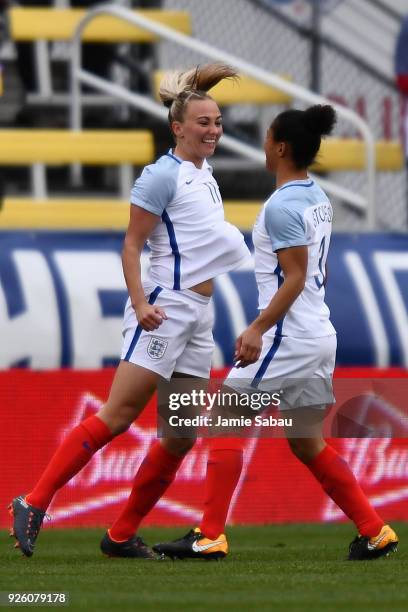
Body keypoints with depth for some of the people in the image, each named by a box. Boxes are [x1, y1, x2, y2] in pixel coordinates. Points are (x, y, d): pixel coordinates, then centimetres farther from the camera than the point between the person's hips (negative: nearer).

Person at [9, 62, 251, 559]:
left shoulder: (204, 174, 15)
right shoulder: (164, 175, -9)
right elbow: (131, 244, -12)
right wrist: (140, 302, -21)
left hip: (198, 314, 9)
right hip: (164, 308, -9)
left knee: (183, 434, 4)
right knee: (118, 415, -15)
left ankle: (122, 535, 9)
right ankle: (34, 504, -13)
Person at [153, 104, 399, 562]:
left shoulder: (282, 206, -15)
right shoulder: (318, 199, 12)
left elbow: (295, 278, -19)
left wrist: (258, 329, -24)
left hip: (289, 333, -9)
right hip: (319, 333, 9)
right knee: (306, 442, 15)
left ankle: (209, 536, -7)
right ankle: (374, 532, 13)